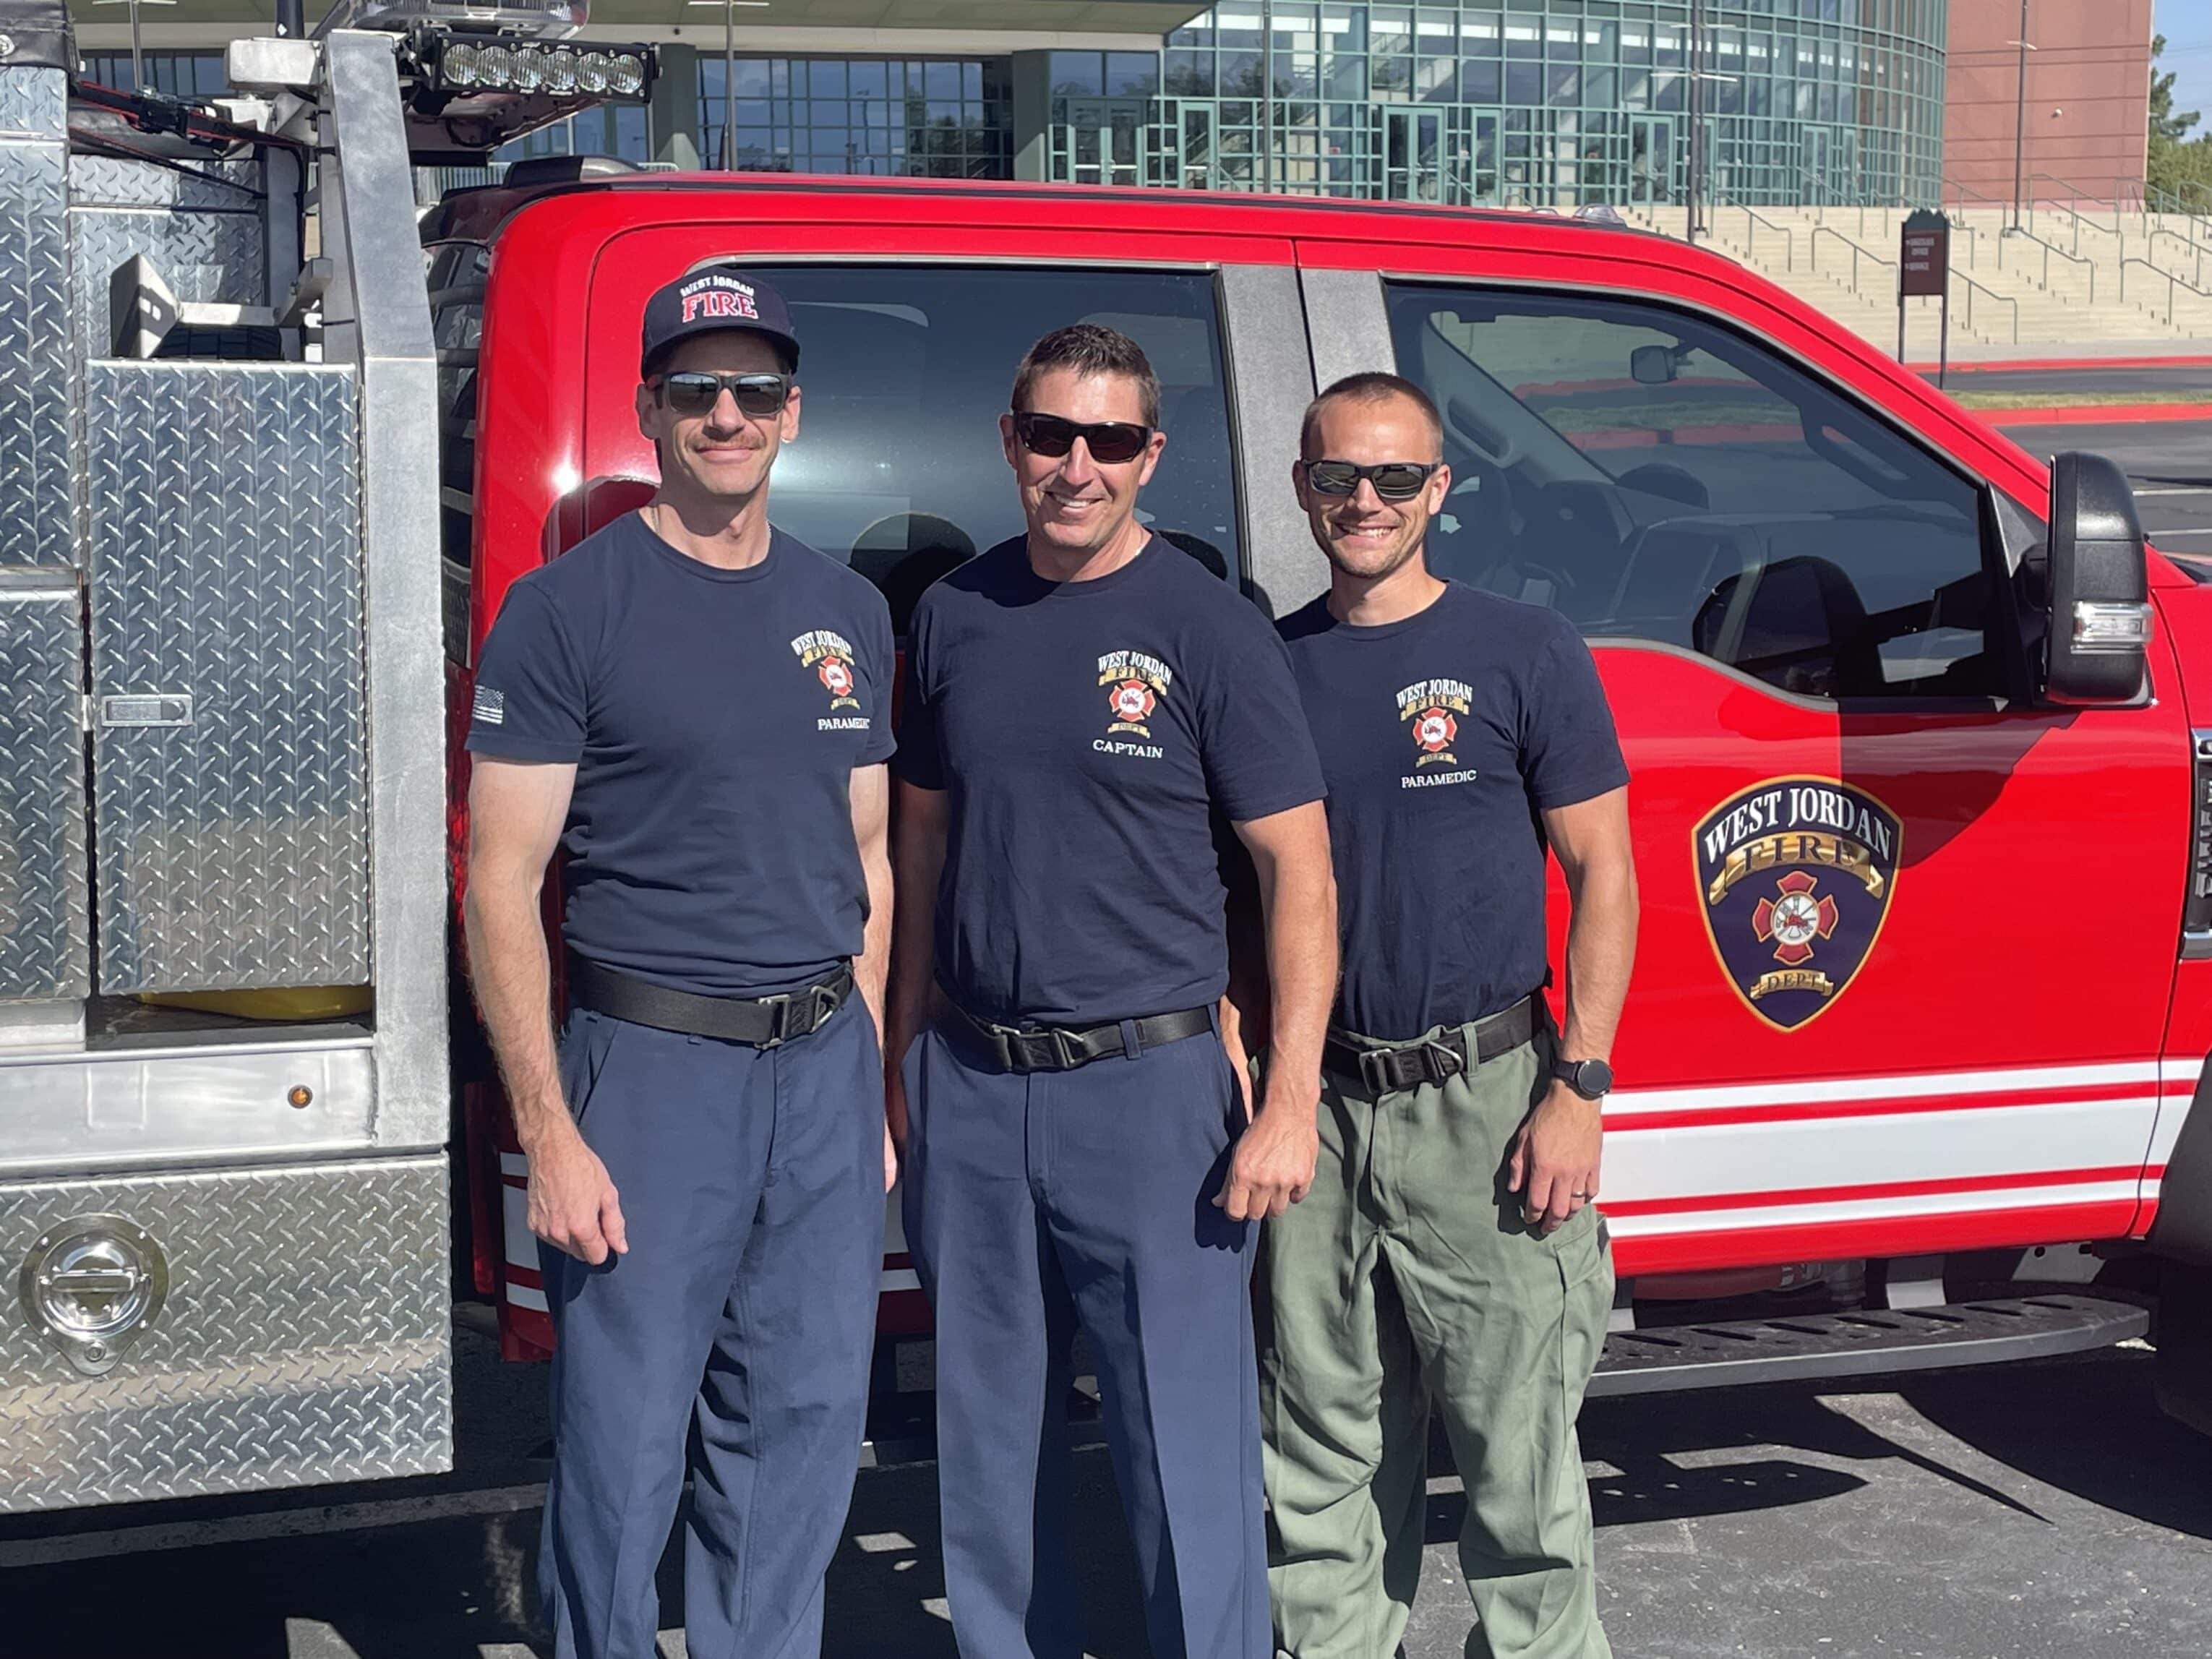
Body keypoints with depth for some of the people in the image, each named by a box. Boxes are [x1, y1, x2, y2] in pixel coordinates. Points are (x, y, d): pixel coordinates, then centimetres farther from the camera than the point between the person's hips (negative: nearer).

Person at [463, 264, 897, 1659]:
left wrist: (872, 1092, 12)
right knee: (625, 1451, 0)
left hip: (825, 1070, 5)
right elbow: (503, 886, -8)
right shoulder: (569, 609, -5)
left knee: (804, 1440, 11)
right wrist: (551, 1135, -14)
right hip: (649, 1068, -5)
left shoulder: (847, 615, 12)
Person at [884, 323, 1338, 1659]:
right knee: (990, 1440, 14)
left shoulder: (1208, 630, -6)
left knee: (1188, 1444, -1)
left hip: (1148, 1083, -4)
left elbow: (1298, 864, -7)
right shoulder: (956, 615, 7)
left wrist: (1290, 1104, -14)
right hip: (968, 1087, 5)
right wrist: (905, 1056, 15)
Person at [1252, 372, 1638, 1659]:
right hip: (1316, 1106, 3)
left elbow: (1605, 882, -1)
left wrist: (1579, 1089, -9)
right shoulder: (1270, 666, 9)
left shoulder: (1525, 652, 0)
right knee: (1326, 1447, 11)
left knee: (1518, 1446, 2)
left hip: (1483, 1104, -3)